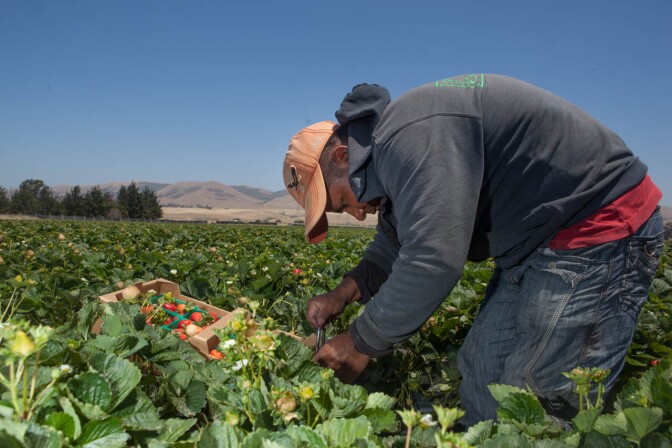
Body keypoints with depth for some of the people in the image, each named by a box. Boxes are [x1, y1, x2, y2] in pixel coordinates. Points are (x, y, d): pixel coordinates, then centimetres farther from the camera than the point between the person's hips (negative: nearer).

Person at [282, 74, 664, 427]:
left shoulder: (411, 135, -25)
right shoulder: (392, 146, 9)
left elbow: (431, 260, -30)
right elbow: (397, 241, 16)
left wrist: (361, 344, -16)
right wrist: (343, 294, 1)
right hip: (540, 239, 10)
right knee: (482, 374, 12)